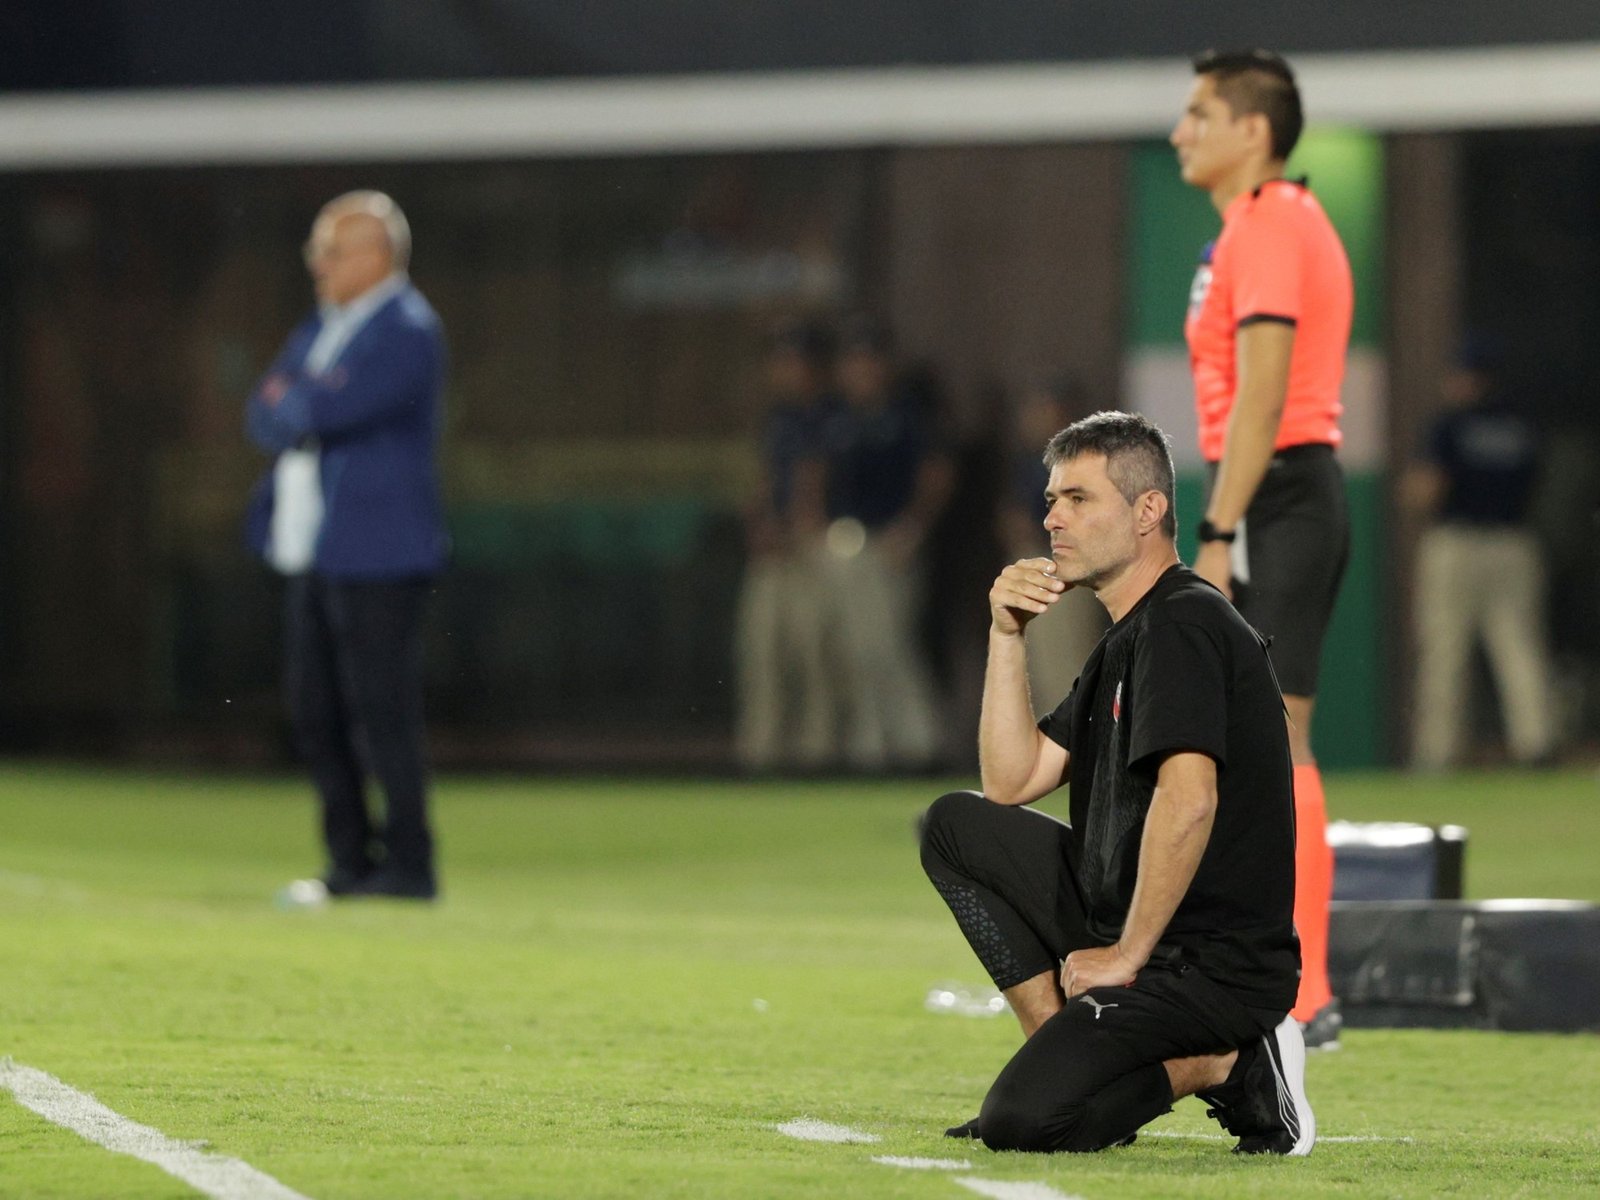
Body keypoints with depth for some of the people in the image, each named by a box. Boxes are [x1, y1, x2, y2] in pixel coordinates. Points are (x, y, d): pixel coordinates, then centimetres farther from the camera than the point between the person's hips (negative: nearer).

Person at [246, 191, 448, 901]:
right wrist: (303, 413, -7)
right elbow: (265, 418, 12)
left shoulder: (407, 331, -10)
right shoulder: (319, 329, 18)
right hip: (310, 549, 9)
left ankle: (409, 863, -5)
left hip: (376, 551, -9)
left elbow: (331, 408, -21)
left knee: (381, 709, -9)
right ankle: (350, 861, 16)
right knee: (314, 709, 9)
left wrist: (289, 404, -2)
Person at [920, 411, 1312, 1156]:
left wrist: (1125, 957, -22)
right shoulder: (1126, 641, 19)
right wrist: (1006, 637, 9)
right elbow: (1010, 783, 18)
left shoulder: (1182, 627, -14)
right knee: (955, 827, 13)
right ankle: (1061, 1047, 5)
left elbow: (1188, 802, -27)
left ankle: (1225, 1067, -6)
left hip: (1215, 967, -10)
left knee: (1023, 1121, -25)